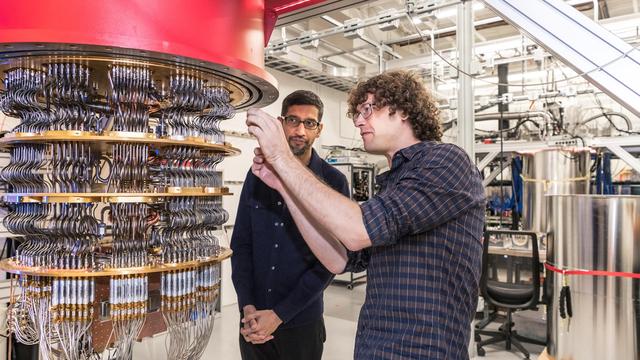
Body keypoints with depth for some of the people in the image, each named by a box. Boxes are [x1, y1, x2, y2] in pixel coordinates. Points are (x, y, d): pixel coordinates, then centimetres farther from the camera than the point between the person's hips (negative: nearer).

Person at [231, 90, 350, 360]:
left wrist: (279, 314, -13)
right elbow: (241, 244, 2)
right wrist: (248, 307, -8)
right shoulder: (258, 174, 1)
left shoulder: (333, 182, -9)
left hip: (301, 323, -2)